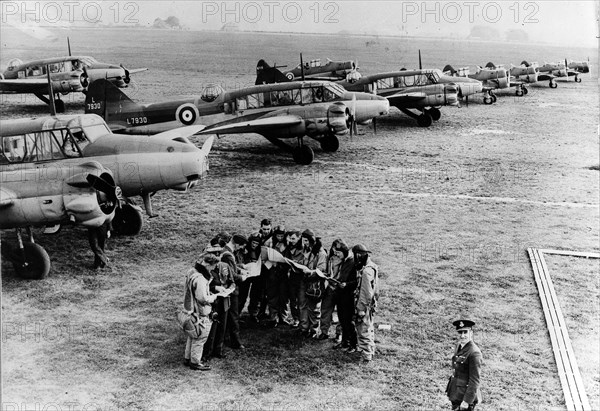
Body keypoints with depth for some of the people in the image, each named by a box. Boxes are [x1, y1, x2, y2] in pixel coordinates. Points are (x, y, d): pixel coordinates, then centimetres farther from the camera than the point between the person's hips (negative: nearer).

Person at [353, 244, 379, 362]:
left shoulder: (366, 271, -25)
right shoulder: (371, 266, 6)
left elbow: (366, 293, -24)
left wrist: (361, 308, -19)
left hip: (364, 305, -10)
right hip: (370, 304, 10)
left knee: (363, 330, 1)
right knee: (369, 329, 23)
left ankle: (366, 355, 9)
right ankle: (370, 351, 38)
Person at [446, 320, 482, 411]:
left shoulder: (474, 353, -20)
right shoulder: (459, 346, 4)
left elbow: (475, 380, -19)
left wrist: (466, 401, -19)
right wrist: (450, 392, 15)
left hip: (466, 394, -8)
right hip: (456, 393, 8)